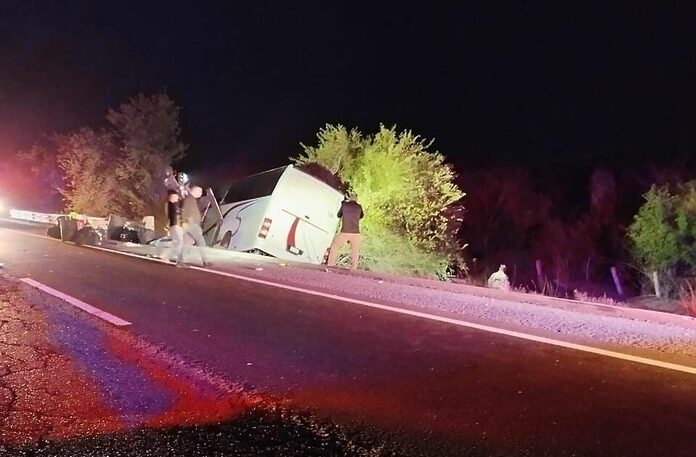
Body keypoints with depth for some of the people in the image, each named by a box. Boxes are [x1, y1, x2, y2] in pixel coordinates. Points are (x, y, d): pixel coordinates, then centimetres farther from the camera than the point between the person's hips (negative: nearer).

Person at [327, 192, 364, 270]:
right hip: (356, 233, 1)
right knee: (355, 252, 15)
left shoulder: (344, 204, 2)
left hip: (344, 232, -1)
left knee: (334, 247, 16)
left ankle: (330, 266, 12)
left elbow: (339, 215, 18)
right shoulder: (359, 207, 5)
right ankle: (353, 269, 11)